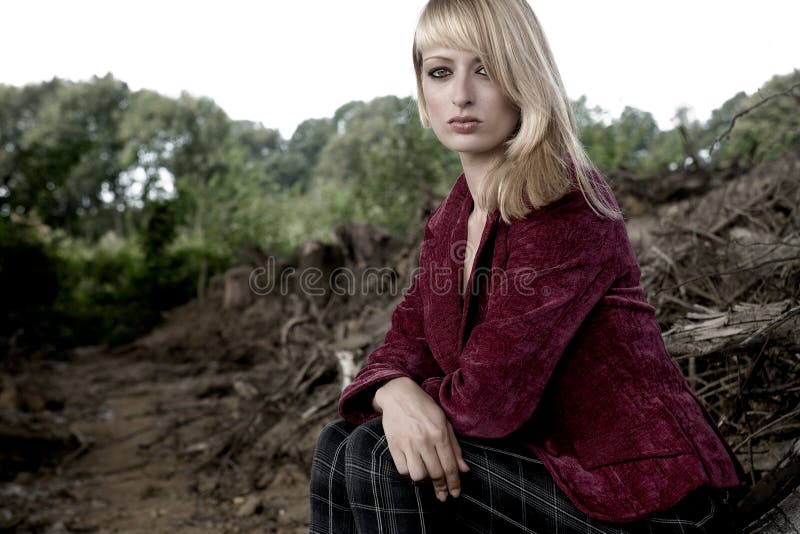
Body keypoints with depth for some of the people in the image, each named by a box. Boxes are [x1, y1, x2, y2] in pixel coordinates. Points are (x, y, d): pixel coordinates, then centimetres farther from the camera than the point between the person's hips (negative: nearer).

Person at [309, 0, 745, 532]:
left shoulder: (566, 204, -23)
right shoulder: (450, 221, 5)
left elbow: (489, 396, -26)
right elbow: (405, 343, 2)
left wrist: (427, 397, -5)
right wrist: (396, 393, -21)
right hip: (549, 463, 7)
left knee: (379, 461, -19)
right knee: (338, 446, -2)